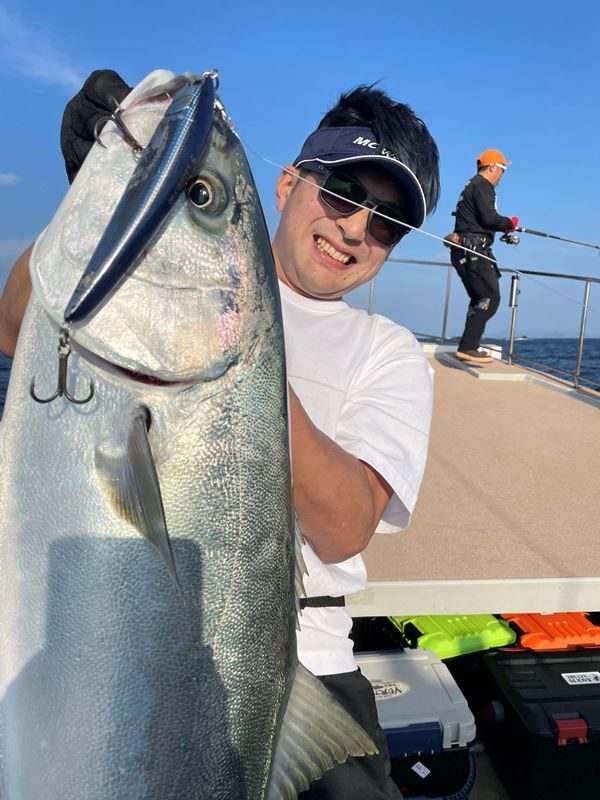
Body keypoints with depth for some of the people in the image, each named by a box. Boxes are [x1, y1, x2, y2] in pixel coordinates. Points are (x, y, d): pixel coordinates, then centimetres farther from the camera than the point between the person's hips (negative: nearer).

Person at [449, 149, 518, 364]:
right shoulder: (482, 185, -7)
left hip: (467, 251, 11)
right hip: (473, 251, -11)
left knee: (480, 298, 15)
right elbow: (489, 218, -19)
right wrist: (509, 223, -2)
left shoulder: (472, 185, 24)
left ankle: (469, 347, 16)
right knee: (490, 297, -12)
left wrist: (504, 227, 16)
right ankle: (467, 347, -15)